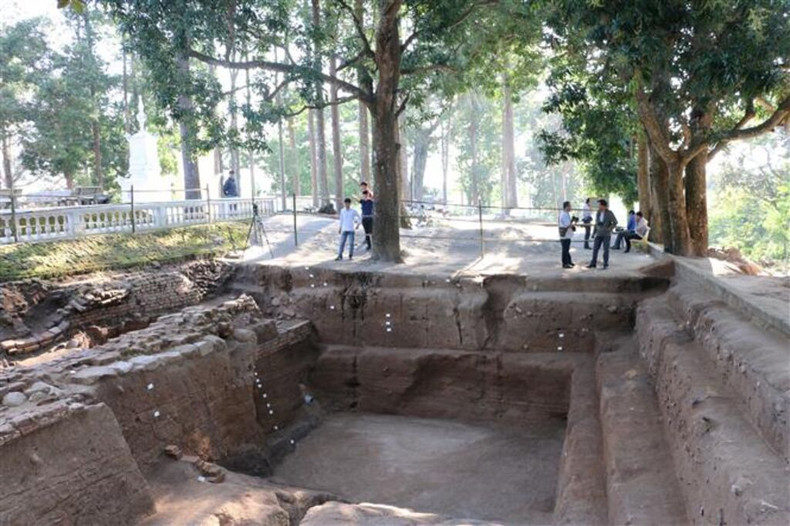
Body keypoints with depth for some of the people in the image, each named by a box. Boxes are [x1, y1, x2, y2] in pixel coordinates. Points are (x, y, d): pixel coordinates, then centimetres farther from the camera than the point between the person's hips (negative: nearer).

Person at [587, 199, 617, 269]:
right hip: (599, 234, 5)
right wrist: (594, 233, 9)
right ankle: (593, 263, 8)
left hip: (606, 234, -5)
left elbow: (615, 222, -10)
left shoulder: (609, 213, -11)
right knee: (595, 249, 1)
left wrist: (609, 229, -15)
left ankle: (606, 264, 8)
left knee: (606, 249, -1)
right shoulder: (598, 213, 4)